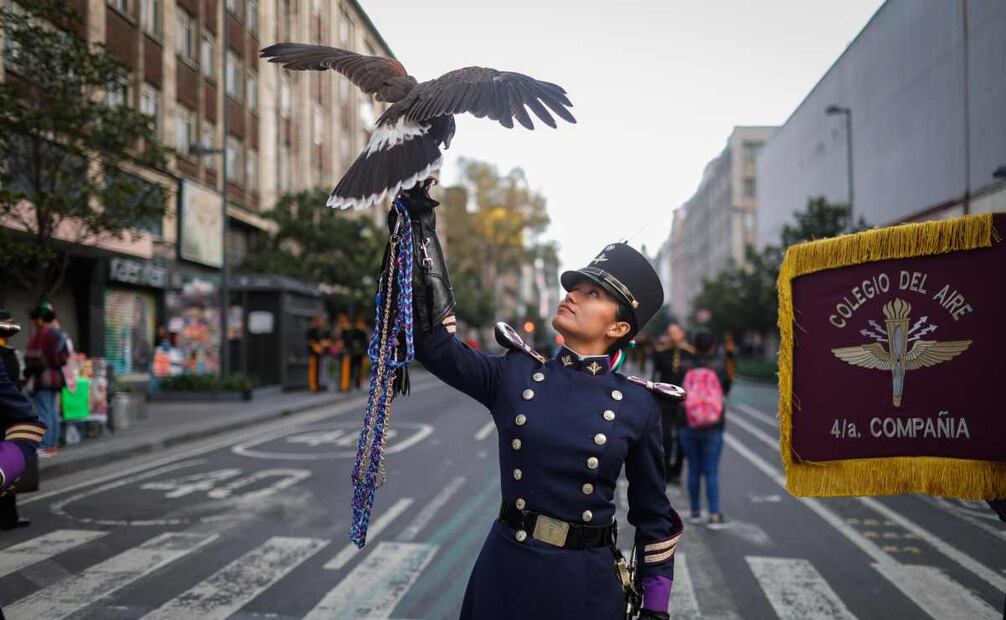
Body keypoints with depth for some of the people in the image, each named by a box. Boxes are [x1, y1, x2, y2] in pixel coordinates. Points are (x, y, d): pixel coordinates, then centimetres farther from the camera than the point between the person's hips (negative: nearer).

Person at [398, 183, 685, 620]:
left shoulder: (637, 405, -6)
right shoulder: (514, 375, -2)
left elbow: (652, 515, 2)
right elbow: (435, 342, -11)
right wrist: (421, 233, -12)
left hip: (587, 584, -2)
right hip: (506, 570, 2)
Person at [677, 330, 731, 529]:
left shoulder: (685, 367, -5)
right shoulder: (720, 366, -7)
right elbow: (726, 389, 8)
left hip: (688, 426, 1)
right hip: (713, 427, -1)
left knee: (693, 470, 12)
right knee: (712, 472, 2)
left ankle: (695, 512, 19)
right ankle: (714, 516, -1)